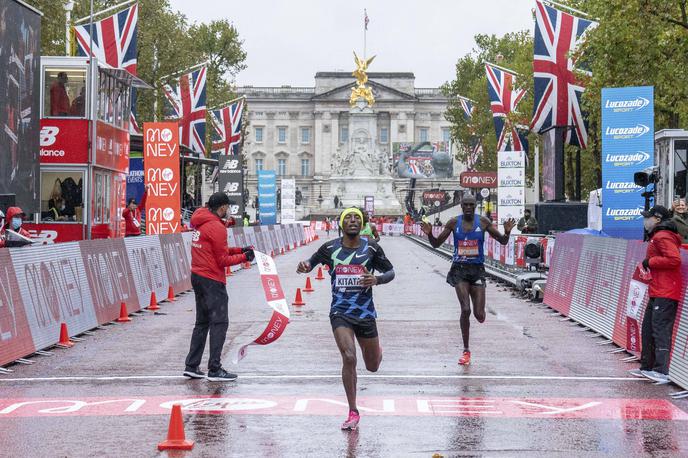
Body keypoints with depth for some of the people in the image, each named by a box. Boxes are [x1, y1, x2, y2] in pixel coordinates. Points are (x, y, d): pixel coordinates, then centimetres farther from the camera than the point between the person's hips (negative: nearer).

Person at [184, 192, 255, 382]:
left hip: (197, 277, 9)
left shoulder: (200, 223, 11)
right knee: (219, 323, -6)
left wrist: (238, 250, 13)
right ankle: (215, 370, -8)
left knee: (202, 322, 17)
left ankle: (192, 366, 18)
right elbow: (222, 260, -13)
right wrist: (243, 257, -1)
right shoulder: (216, 227, -15)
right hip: (212, 279, -9)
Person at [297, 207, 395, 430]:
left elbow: (390, 271, 6)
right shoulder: (330, 248, -2)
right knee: (349, 358, -20)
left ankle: (376, 351, 53)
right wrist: (305, 266, -10)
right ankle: (353, 412, -9)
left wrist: (377, 279, -16)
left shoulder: (371, 248, -3)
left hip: (365, 313, 1)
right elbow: (312, 262, 15)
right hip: (340, 312, -1)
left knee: (372, 366, 12)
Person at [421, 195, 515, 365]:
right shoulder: (454, 223, 0)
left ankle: (479, 311, 39)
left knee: (480, 316, -3)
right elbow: (436, 244, 5)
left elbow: (503, 241, 4)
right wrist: (429, 234, -15)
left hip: (477, 269, 1)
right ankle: (466, 350, -2)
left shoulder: (483, 222, 0)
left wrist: (507, 232, -17)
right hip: (459, 269, -1)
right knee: (465, 309, -15)